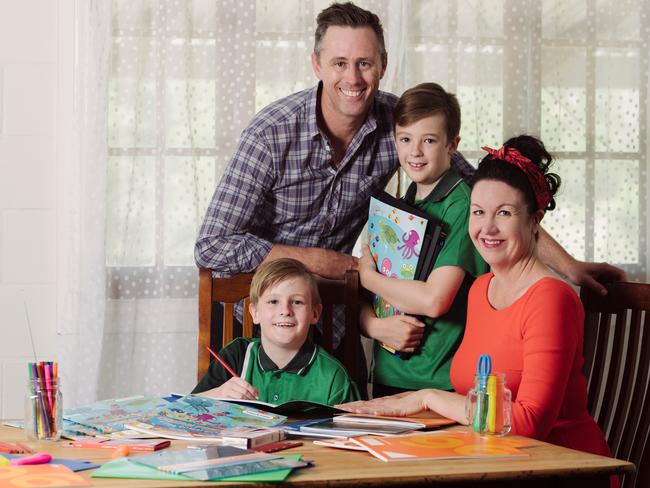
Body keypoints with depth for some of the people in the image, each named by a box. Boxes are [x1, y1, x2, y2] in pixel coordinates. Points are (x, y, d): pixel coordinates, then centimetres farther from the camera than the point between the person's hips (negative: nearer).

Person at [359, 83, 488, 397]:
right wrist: (375, 325, -10)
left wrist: (367, 275, -6)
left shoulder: (461, 204, -10)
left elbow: (434, 299, -20)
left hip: (442, 383, -6)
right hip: (386, 379, 6)